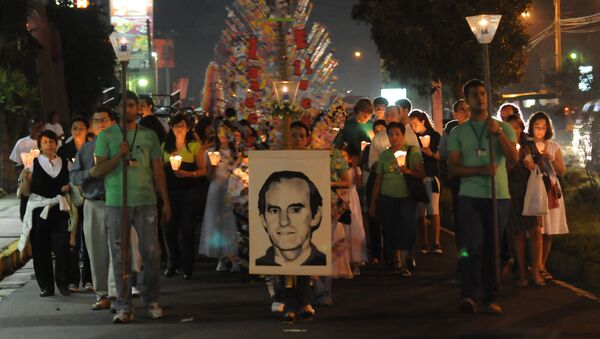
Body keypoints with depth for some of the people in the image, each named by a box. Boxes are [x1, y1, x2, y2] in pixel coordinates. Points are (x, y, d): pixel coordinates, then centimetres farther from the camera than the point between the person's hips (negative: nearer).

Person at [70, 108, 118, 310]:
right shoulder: (85, 149, 14)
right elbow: (74, 177, 9)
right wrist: (90, 173, -9)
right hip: (93, 205, 3)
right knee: (97, 253, 4)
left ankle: (116, 294, -9)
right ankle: (102, 294, 10)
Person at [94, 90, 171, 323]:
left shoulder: (149, 135, 10)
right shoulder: (106, 136, 5)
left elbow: (158, 171, 11)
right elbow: (100, 170, 0)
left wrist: (166, 201, 7)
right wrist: (119, 155, -16)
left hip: (146, 201, 1)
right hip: (116, 203, -1)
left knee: (151, 252, -1)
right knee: (120, 256, 1)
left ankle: (152, 300, 15)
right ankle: (124, 306, 7)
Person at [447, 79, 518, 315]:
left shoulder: (504, 128, 11)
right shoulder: (458, 133, 10)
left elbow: (513, 159, -2)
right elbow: (452, 167, 2)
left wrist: (498, 133, -13)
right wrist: (480, 170, -14)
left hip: (499, 196, 1)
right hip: (470, 197, -1)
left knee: (492, 249, 3)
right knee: (472, 245, -14)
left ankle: (491, 298, 7)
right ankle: (469, 295, -15)